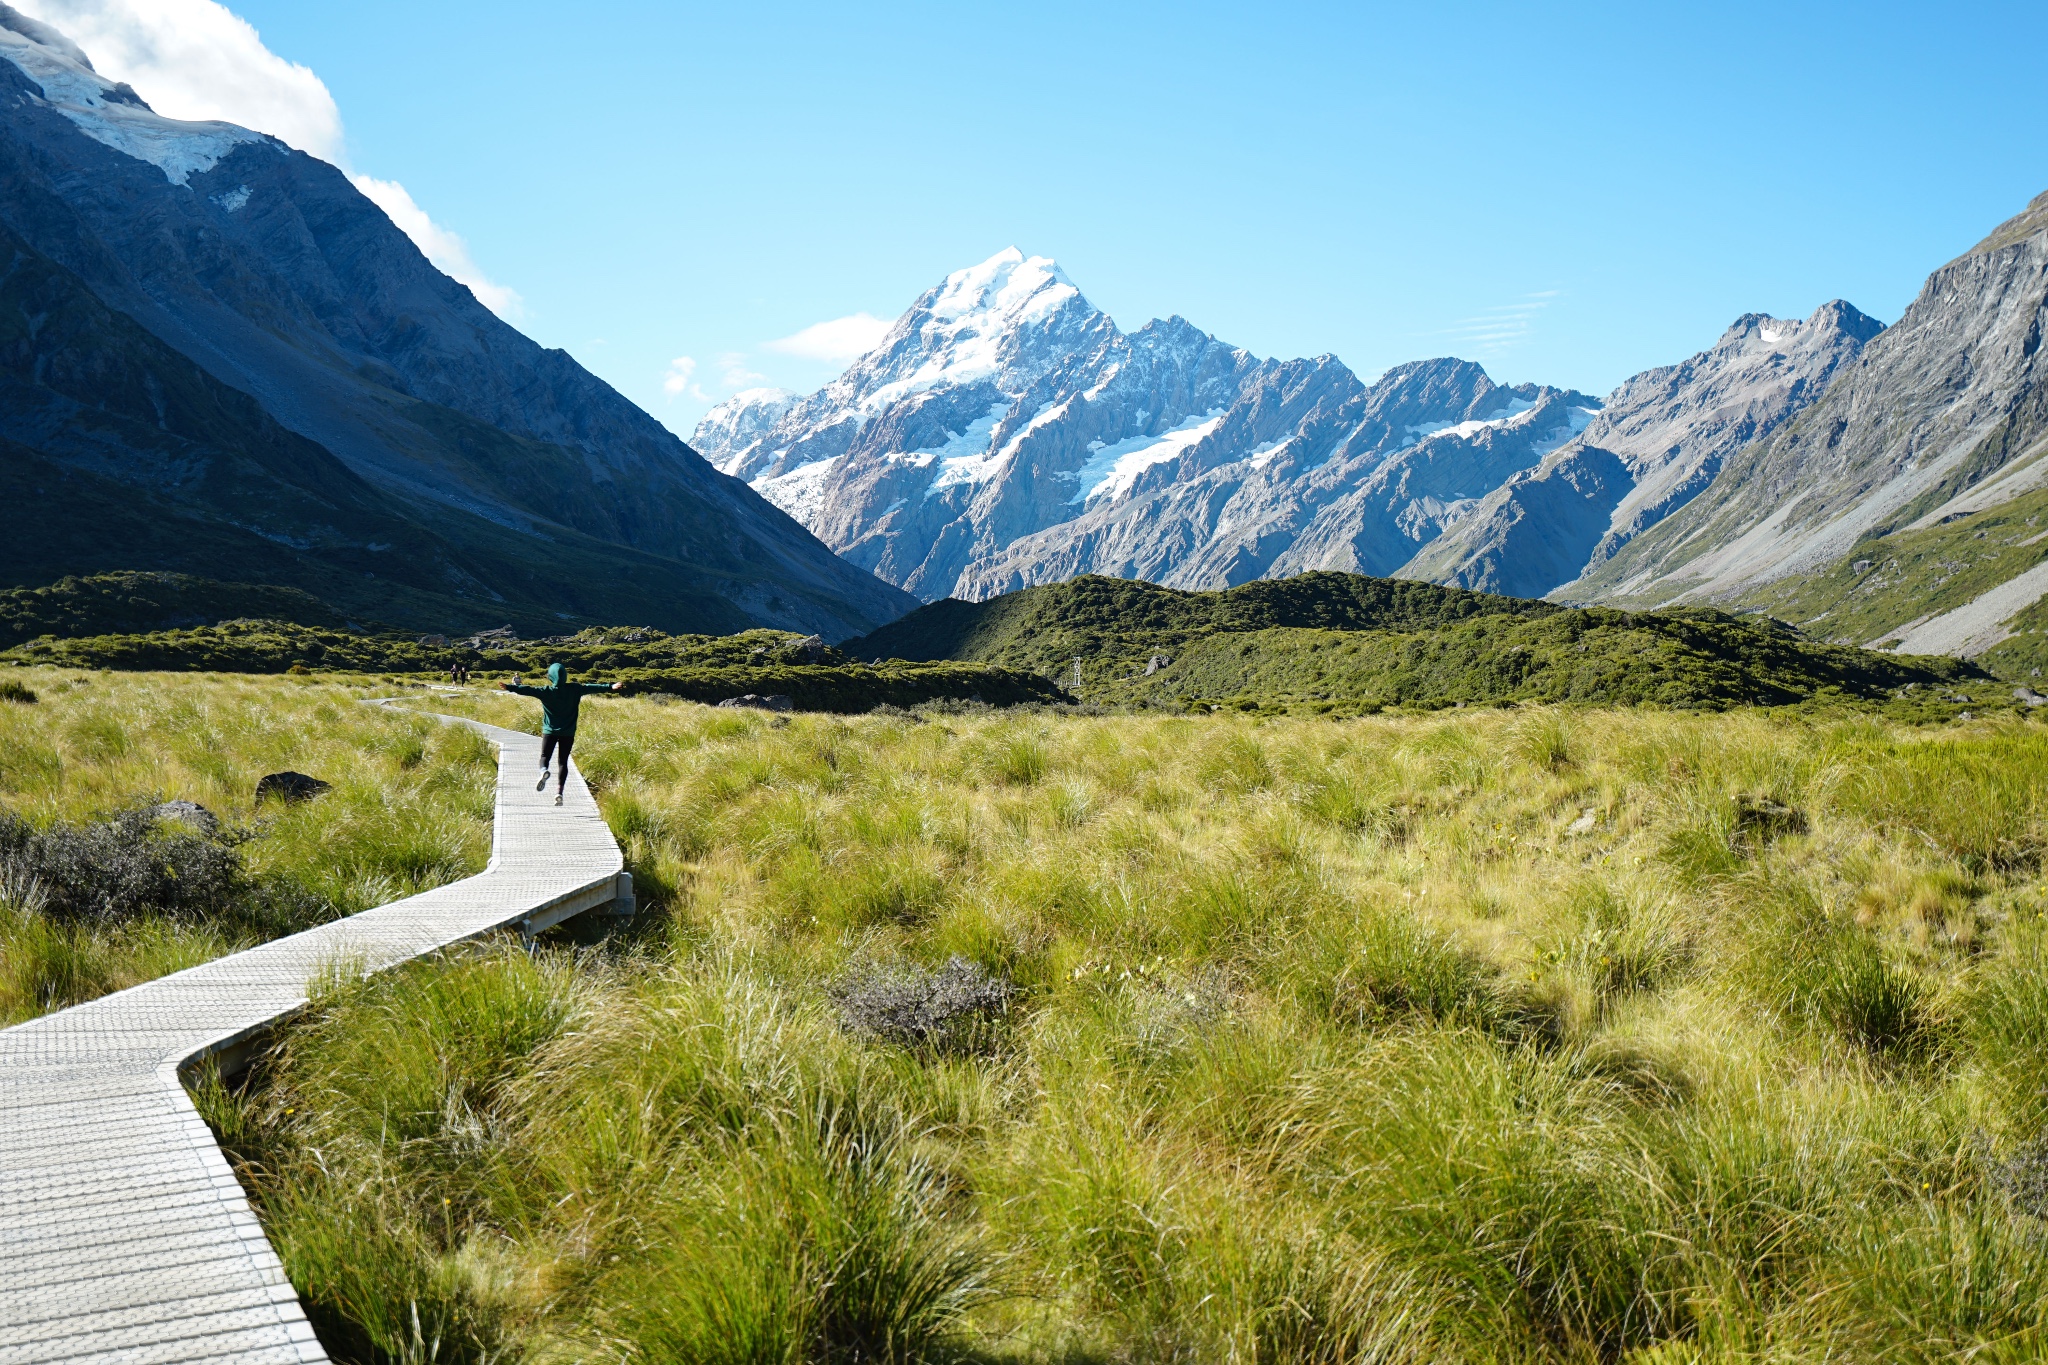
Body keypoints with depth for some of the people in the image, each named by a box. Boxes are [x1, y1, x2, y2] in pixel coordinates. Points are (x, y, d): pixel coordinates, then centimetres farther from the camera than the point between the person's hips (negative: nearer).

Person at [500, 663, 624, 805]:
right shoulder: (574, 689, -3)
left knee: (545, 756, 10)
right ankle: (559, 792, -5)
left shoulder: (546, 692, -8)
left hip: (549, 731, -2)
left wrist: (510, 687, -18)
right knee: (563, 762, 7)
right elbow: (591, 687, 1)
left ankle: (543, 771, -26)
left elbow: (528, 690, -16)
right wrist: (610, 687, 6)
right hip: (568, 733, 2)